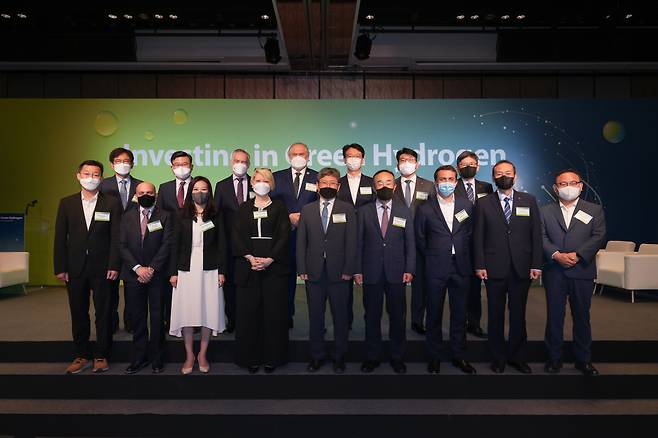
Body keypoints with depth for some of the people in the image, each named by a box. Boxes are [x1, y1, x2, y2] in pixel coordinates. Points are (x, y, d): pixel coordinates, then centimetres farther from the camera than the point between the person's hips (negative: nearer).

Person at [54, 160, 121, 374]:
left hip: (102, 268, -2)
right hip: (75, 268, 2)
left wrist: (114, 266, -9)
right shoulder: (66, 203, 6)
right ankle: (81, 356, 23)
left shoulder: (112, 203, 0)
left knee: (104, 313, 5)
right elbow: (60, 237, 4)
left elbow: (116, 237, -3)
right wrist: (60, 267, -1)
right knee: (78, 314, 11)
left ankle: (101, 356, 17)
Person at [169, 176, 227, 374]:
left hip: (209, 271, 0)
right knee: (186, 313, 3)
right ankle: (189, 355, 17)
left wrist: (222, 271, -3)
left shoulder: (216, 216, 5)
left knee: (208, 312, 3)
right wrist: (173, 272, -1)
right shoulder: (182, 216, 6)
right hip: (186, 270, 1)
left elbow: (222, 245, 4)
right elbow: (175, 245, 5)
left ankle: (203, 355, 18)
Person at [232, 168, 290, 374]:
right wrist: (250, 257, -11)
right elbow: (237, 236, 4)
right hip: (247, 266, 2)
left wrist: (269, 260, -13)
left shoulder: (279, 207, 8)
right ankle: (251, 357, 13)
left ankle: (272, 357, 11)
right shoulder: (244, 208, 13)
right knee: (249, 312, 2)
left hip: (274, 266, -1)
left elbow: (284, 236, -1)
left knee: (274, 312, 0)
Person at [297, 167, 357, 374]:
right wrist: (302, 269, -1)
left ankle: (339, 356, 21)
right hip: (314, 272, 2)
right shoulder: (307, 210, 10)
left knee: (340, 316, 7)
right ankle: (316, 356, 22)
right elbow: (301, 242, 6)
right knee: (315, 316, 9)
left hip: (338, 272, -1)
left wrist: (348, 270, -7)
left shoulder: (347, 209, 4)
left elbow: (351, 241, -1)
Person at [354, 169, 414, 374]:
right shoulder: (364, 211, 5)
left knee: (397, 316, 7)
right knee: (372, 316, 8)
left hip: (396, 272, 1)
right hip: (371, 272, 0)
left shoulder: (404, 211, 7)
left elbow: (410, 242, 4)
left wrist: (409, 269, -4)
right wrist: (357, 270, -3)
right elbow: (359, 242, 2)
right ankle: (372, 356, 21)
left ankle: (397, 357, 22)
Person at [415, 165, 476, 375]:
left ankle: (459, 356, 23)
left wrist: (462, 255, 7)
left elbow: (470, 234, 12)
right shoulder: (425, 209, -1)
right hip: (436, 269, -2)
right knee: (434, 314, 7)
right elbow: (420, 239, 5)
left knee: (459, 314, 9)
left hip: (461, 267, 2)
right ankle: (435, 357, 20)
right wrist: (432, 257, 6)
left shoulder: (467, 206, 6)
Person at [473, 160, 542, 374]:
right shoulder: (484, 203, 4)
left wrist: (536, 264, -2)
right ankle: (498, 357, 21)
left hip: (521, 268, 1)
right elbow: (478, 237, 1)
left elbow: (536, 234, 4)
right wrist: (479, 265, -6)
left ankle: (516, 356, 24)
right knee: (496, 314, 8)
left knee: (518, 314, 9)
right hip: (494, 268, -1)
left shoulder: (529, 201, 7)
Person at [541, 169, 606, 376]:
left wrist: (577, 255, -15)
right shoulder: (546, 211, 10)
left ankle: (583, 359, 21)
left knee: (582, 316, 8)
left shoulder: (594, 210, 8)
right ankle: (554, 358, 16)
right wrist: (557, 255, -16)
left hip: (582, 271, 0)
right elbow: (541, 237, 0)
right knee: (554, 316, 5)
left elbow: (598, 237, -3)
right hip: (554, 272, 0)